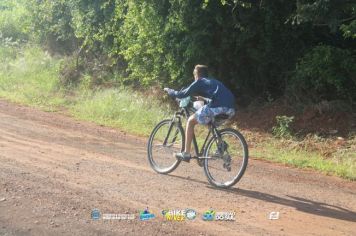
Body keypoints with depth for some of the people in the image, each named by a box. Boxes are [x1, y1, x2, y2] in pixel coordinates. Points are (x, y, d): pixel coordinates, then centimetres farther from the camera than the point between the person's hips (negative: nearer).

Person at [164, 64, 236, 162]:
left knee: (191, 121, 12)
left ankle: (186, 153, 11)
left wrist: (169, 91, 29)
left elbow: (182, 94, 12)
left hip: (217, 107, -7)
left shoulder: (199, 82, 14)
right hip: (231, 109, 7)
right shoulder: (214, 82, 33)